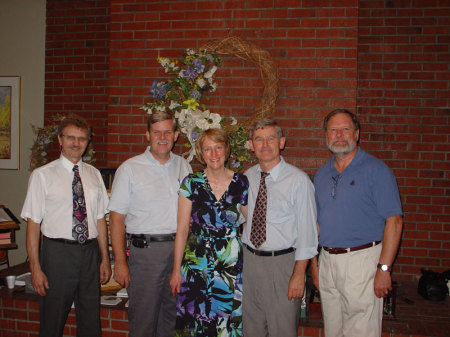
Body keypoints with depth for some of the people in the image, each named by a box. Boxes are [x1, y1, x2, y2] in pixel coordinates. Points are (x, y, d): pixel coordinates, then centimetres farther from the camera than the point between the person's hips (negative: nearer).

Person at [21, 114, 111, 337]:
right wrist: (35, 268, -12)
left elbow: (100, 218, 10)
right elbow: (33, 223, -7)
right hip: (58, 252, -4)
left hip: (90, 251, 4)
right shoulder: (42, 175, -4)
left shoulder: (94, 174, 9)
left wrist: (105, 258, 7)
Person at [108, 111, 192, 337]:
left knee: (173, 316, 14)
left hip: (179, 249, 4)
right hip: (145, 250, -4)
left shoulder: (183, 166, 10)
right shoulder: (130, 169, -3)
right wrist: (120, 262, -11)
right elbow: (116, 218, -6)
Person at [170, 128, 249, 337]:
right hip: (196, 264, 0)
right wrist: (176, 270, -1)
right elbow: (182, 228, 0)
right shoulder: (191, 183, -2)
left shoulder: (241, 183, 0)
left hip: (232, 264, 1)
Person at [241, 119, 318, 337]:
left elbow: (307, 229, -12)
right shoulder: (247, 177, 5)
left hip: (282, 262, -5)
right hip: (249, 260, 5)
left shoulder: (298, 180, -11)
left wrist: (299, 273, -14)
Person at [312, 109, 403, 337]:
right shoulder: (322, 174, 11)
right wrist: (314, 262, 11)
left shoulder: (376, 170, -8)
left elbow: (393, 221, -12)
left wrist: (384, 268, -17)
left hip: (361, 260, -6)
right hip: (327, 261, 6)